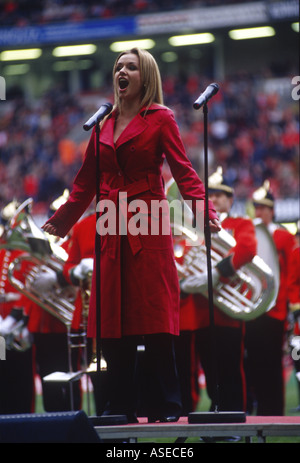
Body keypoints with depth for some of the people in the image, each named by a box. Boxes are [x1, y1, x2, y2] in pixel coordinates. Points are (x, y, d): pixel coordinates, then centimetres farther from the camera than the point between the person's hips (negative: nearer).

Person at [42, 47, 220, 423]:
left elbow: (183, 170, -6)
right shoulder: (104, 123, 16)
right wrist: (60, 221, 24)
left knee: (154, 318, -8)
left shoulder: (160, 119, 2)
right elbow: (87, 181, 22)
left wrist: (204, 212, -21)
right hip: (112, 229, 5)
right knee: (113, 322, 1)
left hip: (148, 226, -5)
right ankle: (121, 407, 7)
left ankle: (167, 406, -2)